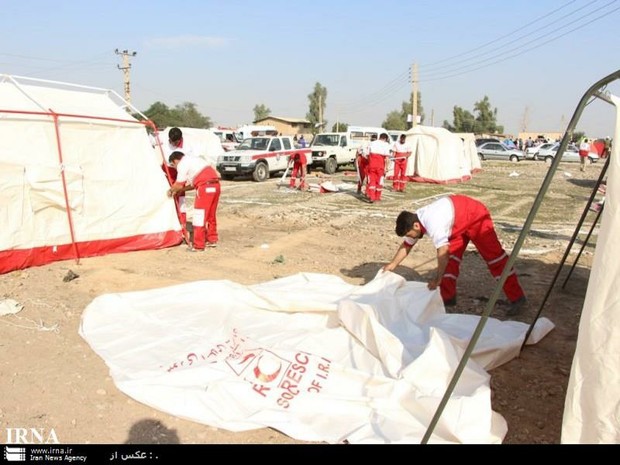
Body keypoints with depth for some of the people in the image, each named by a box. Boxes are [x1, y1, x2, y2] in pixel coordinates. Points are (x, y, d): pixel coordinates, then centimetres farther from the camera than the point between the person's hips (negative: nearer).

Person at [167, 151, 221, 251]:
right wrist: (179, 190, 31)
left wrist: (171, 190, 18)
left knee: (199, 216, -1)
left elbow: (179, 185, -1)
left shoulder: (182, 164, 0)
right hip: (215, 185, 9)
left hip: (205, 187, -9)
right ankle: (212, 239, 29)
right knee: (211, 214, 20)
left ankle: (198, 246, 2)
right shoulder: (193, 160, 28)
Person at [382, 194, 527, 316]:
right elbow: (407, 245, 7)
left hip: (477, 217, -9)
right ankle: (448, 297, 7)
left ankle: (517, 298, -6)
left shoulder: (432, 223, -37)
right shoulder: (414, 220, -8)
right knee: (451, 257, 0)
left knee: (494, 257, -9)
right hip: (459, 223, 9)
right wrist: (392, 265, 11)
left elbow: (443, 252, -41)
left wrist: (437, 279, -36)